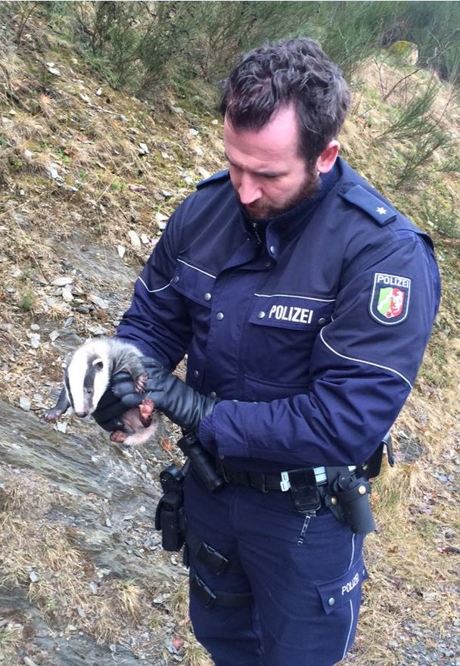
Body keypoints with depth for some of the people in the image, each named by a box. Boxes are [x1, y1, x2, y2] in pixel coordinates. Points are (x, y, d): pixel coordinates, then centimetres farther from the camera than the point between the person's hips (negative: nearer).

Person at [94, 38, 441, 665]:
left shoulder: (386, 253, -28)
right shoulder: (204, 209, -10)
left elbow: (348, 419, -31)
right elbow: (153, 317, 3)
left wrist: (204, 414, -30)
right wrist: (126, 375, -19)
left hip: (305, 513, -5)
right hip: (209, 485, 5)